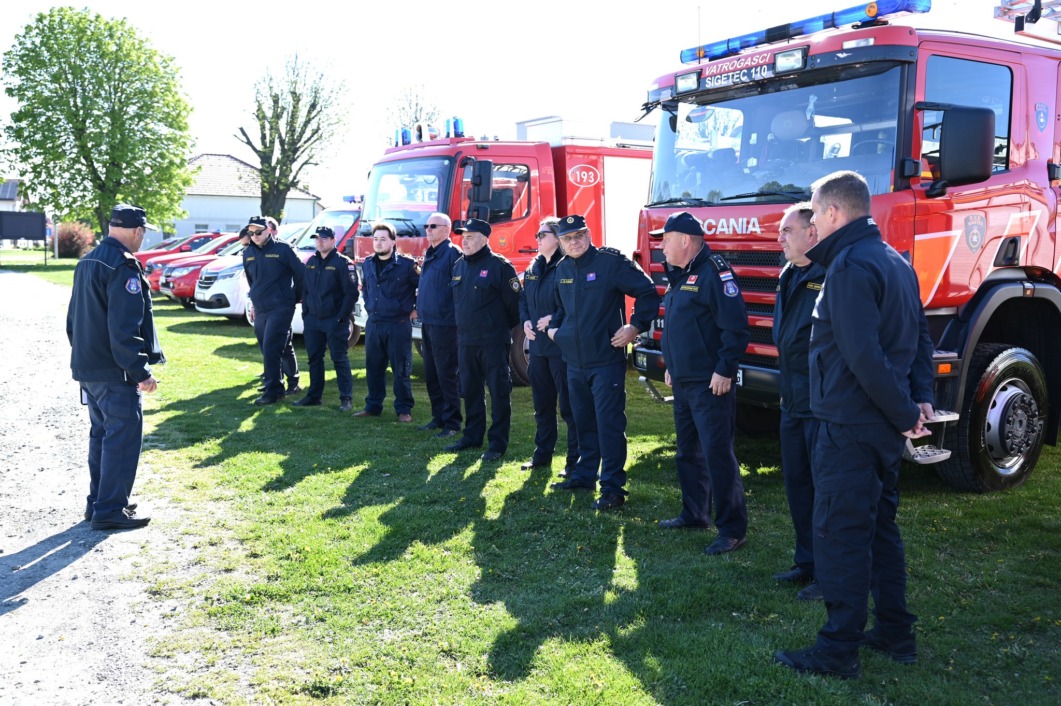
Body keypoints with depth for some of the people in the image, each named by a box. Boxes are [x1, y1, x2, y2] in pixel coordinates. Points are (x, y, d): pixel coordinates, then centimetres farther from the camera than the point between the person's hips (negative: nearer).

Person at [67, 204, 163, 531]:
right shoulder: (123, 267, -18)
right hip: (115, 373, -10)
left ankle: (97, 501, 25)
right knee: (123, 438, -3)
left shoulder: (87, 262, 13)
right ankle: (109, 510, 1)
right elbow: (124, 329, -24)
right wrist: (141, 372, -21)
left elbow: (74, 319, 20)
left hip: (88, 368, 10)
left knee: (101, 434, 18)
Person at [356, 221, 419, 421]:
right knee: (373, 367, 12)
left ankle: (404, 409, 8)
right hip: (373, 324, 6)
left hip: (398, 324, -6)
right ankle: (373, 406, 23)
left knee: (401, 369, 0)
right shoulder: (367, 264, 10)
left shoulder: (406, 264, -8)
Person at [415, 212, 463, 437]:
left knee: (446, 374, -4)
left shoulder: (453, 253, -11)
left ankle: (452, 423, 3)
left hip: (444, 323, -9)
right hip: (427, 322, 9)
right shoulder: (429, 255, 16)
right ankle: (438, 417, 24)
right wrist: (419, 307, 17)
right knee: (430, 374, 13)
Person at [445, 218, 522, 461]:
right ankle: (473, 436, 25)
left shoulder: (499, 265, -11)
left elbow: (513, 301, -10)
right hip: (465, 340, 7)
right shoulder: (459, 266, 12)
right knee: (470, 390, 14)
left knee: (498, 391, -1)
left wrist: (505, 328, -3)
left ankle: (498, 442, 4)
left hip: (493, 341, -7)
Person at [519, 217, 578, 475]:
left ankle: (575, 459, 8)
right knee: (542, 403, 16)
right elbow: (523, 298, 20)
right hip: (537, 345, 8)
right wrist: (525, 321, 3)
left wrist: (554, 319, -22)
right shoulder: (533, 268, 13)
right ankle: (542, 454, 28)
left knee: (568, 405, -2)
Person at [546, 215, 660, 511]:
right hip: (575, 362, 7)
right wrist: (553, 328, 14)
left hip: (607, 361, -7)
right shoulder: (562, 270, 11)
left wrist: (636, 326, -14)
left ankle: (612, 487, -3)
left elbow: (648, 293, -7)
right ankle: (584, 475, 29)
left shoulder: (611, 262, -10)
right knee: (583, 422, 16)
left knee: (609, 424, -7)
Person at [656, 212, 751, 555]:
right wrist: (671, 365, 21)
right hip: (683, 382, 10)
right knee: (688, 452, 17)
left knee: (717, 454, -8)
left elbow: (735, 326, -20)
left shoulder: (714, 272, -15)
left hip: (710, 384, -10)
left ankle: (732, 529, -2)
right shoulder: (679, 277, 15)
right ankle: (694, 514, 31)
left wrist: (725, 370, -21)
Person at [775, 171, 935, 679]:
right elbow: (920, 337, 16)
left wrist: (903, 413, -16)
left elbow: (863, 355, -24)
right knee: (879, 526, 18)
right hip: (883, 426, 10)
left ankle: (838, 650, 3)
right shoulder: (893, 261, 14)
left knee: (840, 533, -3)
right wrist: (920, 399, 8)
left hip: (850, 425, -10)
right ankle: (894, 632, 28)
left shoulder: (850, 266, -17)